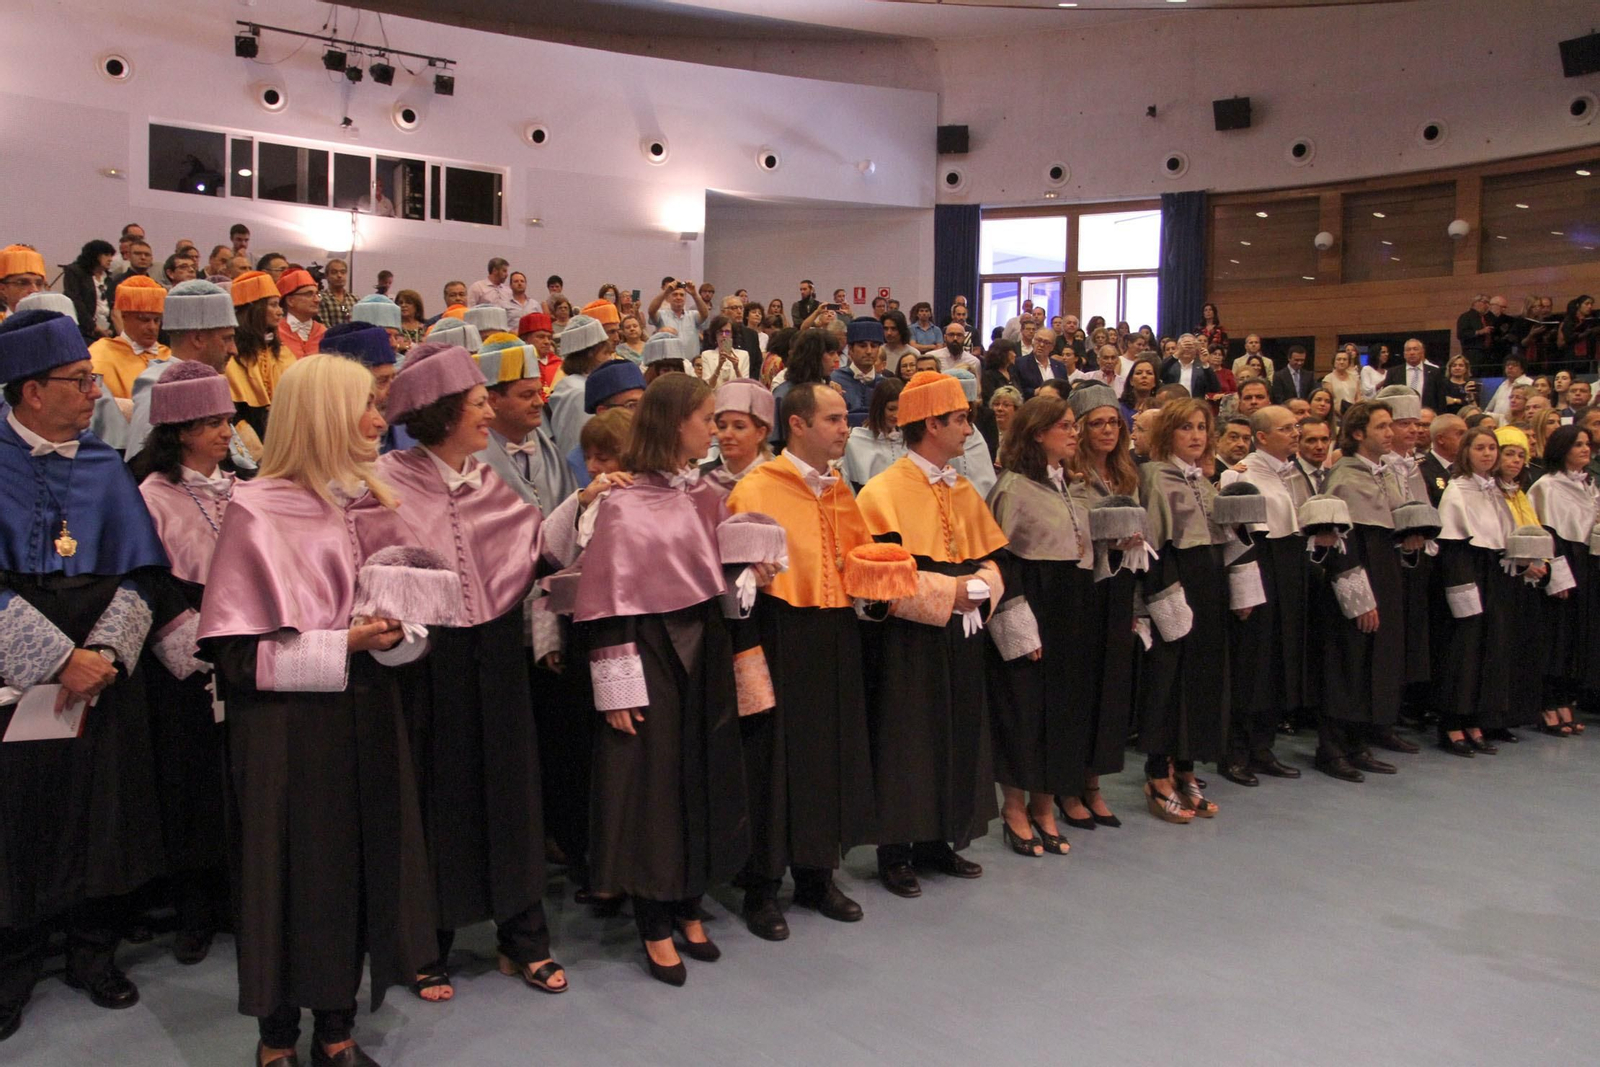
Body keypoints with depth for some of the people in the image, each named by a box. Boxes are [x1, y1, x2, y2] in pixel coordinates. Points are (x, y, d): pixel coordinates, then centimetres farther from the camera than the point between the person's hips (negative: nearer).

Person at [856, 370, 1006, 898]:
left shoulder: (963, 492, 10)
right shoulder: (884, 492, -12)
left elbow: (987, 557, 13)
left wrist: (981, 586, -9)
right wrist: (949, 591, -20)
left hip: (959, 639, 7)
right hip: (907, 641, -7)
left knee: (957, 735, 12)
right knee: (906, 740, 1)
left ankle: (937, 839, 26)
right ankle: (895, 850, 14)